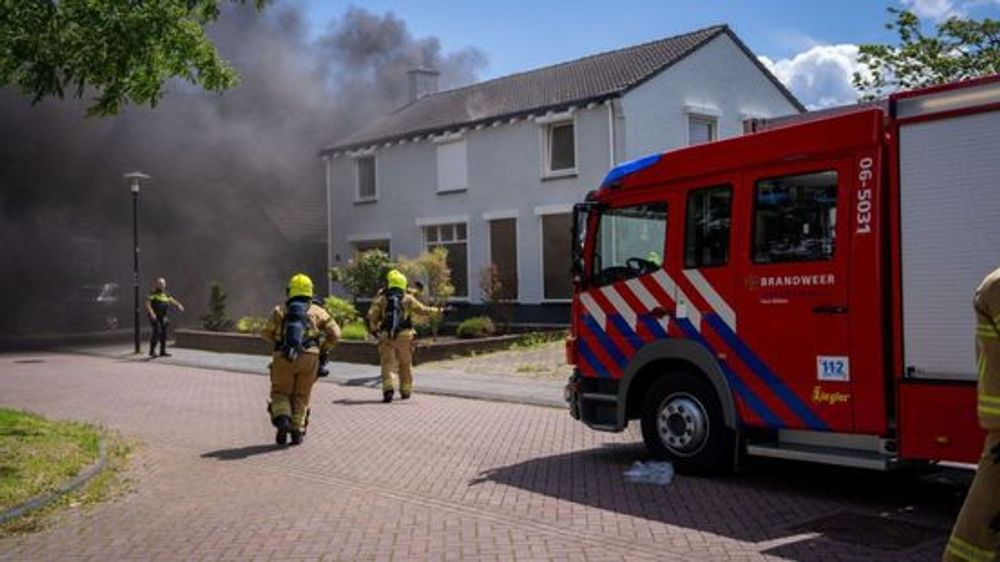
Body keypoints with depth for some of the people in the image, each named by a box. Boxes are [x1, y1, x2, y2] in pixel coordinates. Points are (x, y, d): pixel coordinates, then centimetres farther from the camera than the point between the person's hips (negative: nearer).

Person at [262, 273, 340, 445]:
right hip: (309, 358, 0)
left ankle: (282, 419, -14)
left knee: (280, 392, 12)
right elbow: (335, 333, 6)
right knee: (301, 396, 13)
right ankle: (297, 431, 7)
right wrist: (323, 348, 20)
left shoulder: (280, 310, 14)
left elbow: (266, 333, 13)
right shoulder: (317, 311, 13)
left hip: (283, 358, 0)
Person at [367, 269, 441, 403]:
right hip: (404, 335, 0)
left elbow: (372, 315, 0)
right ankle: (405, 391, 22)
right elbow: (421, 309, 5)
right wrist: (435, 310, 21)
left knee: (387, 363, -1)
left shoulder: (382, 298, 5)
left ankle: (388, 388, -21)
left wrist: (373, 329, 15)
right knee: (405, 364, 14)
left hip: (386, 336, 0)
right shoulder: (408, 298, 4)